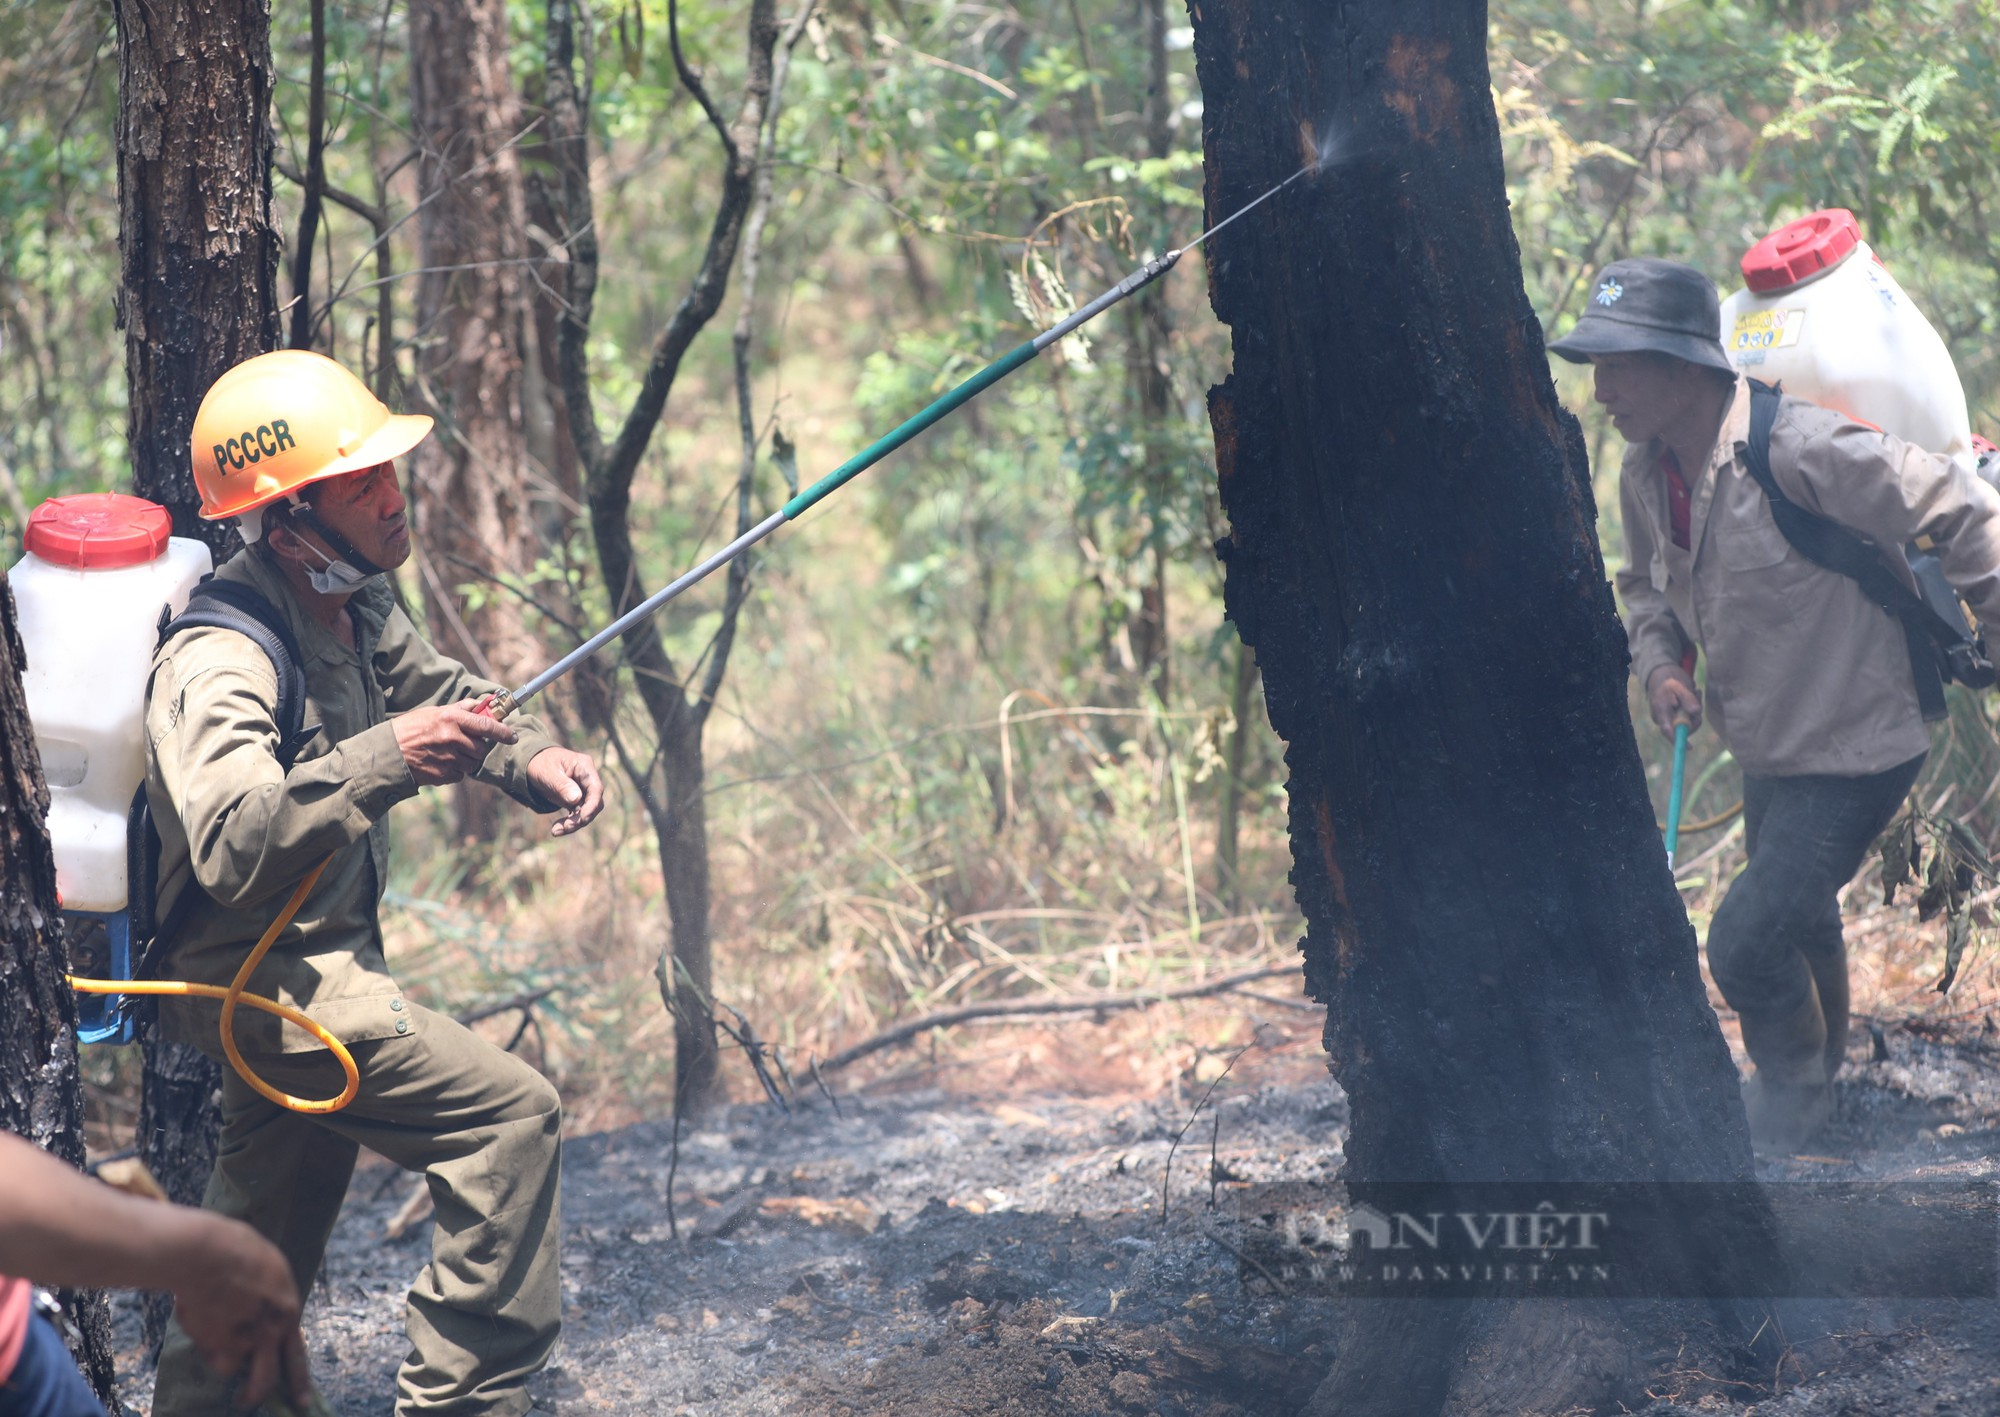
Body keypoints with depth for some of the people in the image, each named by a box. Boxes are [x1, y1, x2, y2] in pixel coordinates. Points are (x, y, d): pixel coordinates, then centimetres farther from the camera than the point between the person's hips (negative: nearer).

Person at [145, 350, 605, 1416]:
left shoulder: (351, 603, 2)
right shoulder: (219, 660, -27)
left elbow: (434, 688, 19)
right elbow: (231, 846, -41)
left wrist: (533, 760, 0)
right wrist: (385, 760, -48)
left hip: (307, 961, 10)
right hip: (260, 978, -10)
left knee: (274, 1218, 20)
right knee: (508, 1116, -15)